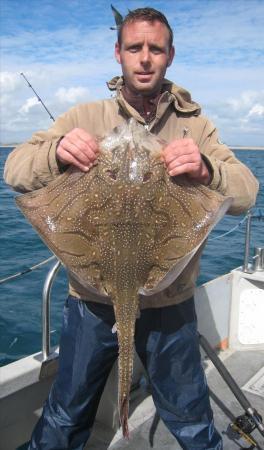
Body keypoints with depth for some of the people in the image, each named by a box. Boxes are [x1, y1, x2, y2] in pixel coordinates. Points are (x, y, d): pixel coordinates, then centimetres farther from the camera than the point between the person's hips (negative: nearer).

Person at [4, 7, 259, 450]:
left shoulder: (195, 125, 2)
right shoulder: (84, 117, 0)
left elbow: (245, 193, -7)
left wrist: (207, 169, -29)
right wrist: (56, 152, -27)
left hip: (171, 303, 1)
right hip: (92, 300, 0)